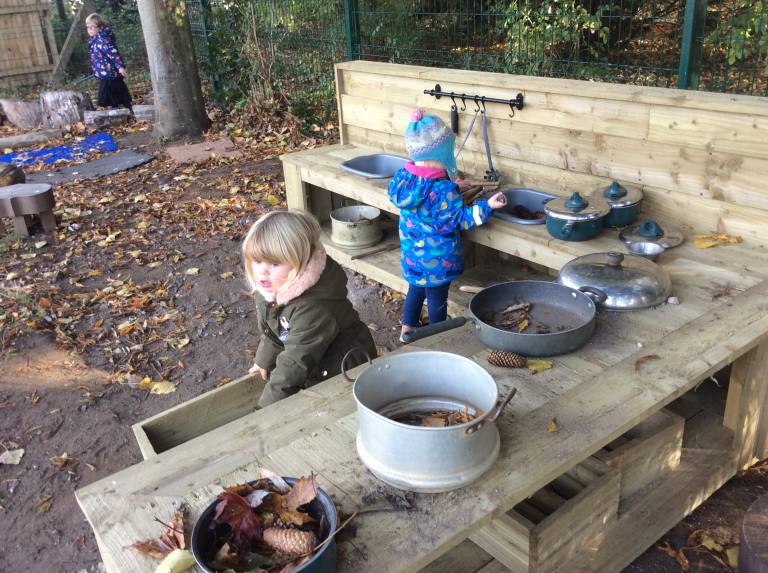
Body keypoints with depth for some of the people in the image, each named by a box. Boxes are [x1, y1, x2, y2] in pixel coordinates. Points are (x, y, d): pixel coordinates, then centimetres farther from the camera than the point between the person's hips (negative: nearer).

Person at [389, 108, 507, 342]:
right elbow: (458, 219, -19)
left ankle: (407, 329, 40)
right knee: (437, 297, 11)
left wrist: (454, 188, 15)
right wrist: (486, 206, -20)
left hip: (412, 251, 7)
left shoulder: (403, 176, -7)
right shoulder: (443, 189, -29)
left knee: (416, 288, 26)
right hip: (437, 257, -6)